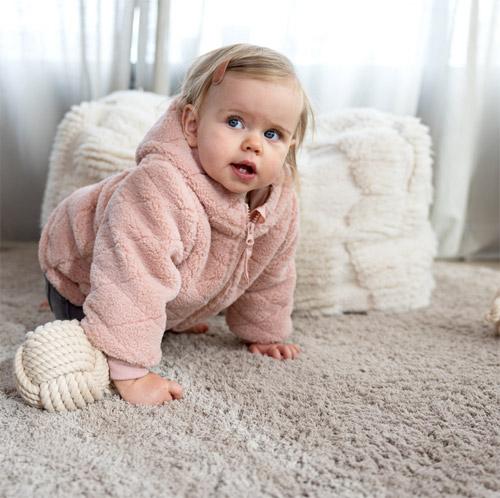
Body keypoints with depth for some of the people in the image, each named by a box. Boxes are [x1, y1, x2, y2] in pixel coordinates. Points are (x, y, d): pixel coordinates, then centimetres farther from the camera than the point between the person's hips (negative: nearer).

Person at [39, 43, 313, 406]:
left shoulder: (282, 205, -21)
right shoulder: (160, 191, -47)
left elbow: (269, 276, -2)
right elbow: (130, 284, -46)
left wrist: (263, 333, 8)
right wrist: (131, 373, -43)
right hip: (80, 265, -6)